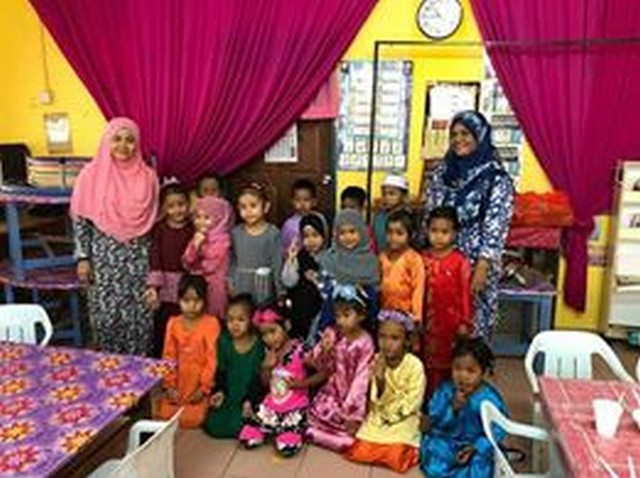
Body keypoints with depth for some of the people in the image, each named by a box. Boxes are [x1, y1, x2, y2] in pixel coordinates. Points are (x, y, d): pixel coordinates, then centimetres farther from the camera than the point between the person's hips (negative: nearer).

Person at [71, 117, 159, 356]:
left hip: (138, 258, 1)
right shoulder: (92, 175, -6)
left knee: (140, 317, 6)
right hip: (104, 258, -1)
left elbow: (152, 220, 6)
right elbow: (80, 220, -2)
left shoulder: (147, 177, -1)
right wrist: (83, 258, -5)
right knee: (107, 317, 5)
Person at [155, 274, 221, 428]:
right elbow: (169, 356, 1)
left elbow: (212, 358, -12)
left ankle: (203, 402, 16)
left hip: (199, 383, -3)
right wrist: (169, 385, -5)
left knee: (191, 420, -12)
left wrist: (204, 388, -13)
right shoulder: (173, 323, -1)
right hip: (178, 382, 4)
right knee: (164, 414, -4)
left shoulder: (211, 323, -13)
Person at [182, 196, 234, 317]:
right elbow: (187, 263, 2)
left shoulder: (222, 240, -13)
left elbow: (211, 265, -16)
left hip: (214, 285, -6)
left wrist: (197, 267, -3)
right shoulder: (196, 238, 8)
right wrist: (195, 247, -12)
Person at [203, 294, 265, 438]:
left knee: (236, 427, -20)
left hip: (250, 398, -4)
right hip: (228, 397, 4)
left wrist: (249, 400, -19)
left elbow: (259, 377, -10)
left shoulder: (259, 345, -11)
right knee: (213, 425, -11)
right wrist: (220, 391, -10)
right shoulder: (224, 342, 1)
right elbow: (221, 371, 6)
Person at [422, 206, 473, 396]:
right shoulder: (423, 259, 2)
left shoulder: (460, 261, -9)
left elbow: (465, 293, -6)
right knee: (428, 363, 12)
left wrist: (465, 323, -6)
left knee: (448, 363, 6)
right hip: (429, 320, 3)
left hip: (451, 320, -3)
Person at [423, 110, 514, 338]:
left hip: (475, 263, -4)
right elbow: (428, 215, 11)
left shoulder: (497, 179, -7)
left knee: (472, 323, 4)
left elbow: (495, 227, -12)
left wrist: (482, 267, -17)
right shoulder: (441, 172, 7)